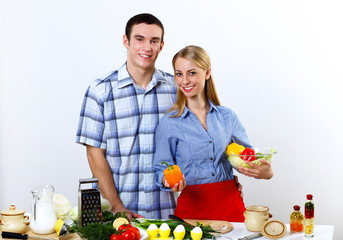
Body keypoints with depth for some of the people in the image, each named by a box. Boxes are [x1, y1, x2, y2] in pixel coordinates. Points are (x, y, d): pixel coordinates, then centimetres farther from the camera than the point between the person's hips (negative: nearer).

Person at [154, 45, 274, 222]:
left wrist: (265, 172, -5)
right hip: (192, 206, -2)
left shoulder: (227, 116, 7)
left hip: (230, 205, 3)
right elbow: (162, 169, 2)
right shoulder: (169, 123, -1)